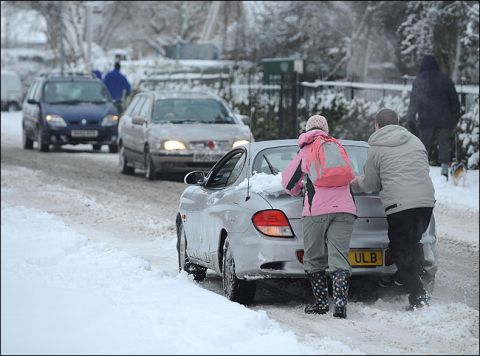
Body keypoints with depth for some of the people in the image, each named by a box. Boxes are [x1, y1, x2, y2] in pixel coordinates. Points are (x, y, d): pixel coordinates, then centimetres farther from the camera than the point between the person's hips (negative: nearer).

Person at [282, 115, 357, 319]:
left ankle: (321, 302, 11)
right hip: (344, 209, 3)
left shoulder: (304, 152, 13)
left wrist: (297, 189, 41)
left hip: (317, 211, -2)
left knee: (314, 259, 11)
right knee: (339, 258, -4)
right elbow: (351, 177, 32)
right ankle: (340, 304, -18)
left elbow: (288, 181, 19)